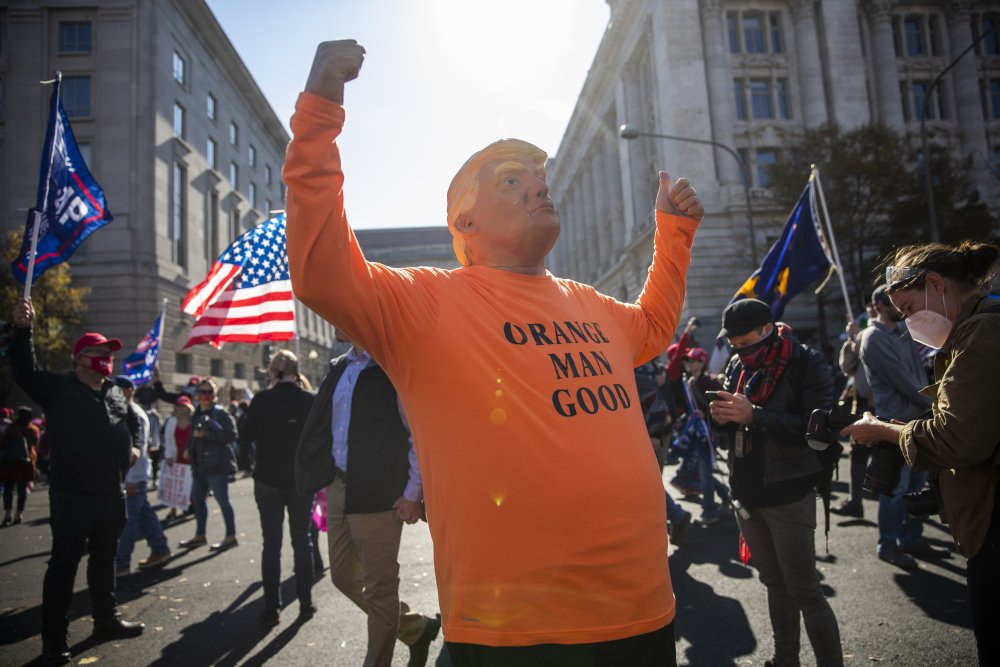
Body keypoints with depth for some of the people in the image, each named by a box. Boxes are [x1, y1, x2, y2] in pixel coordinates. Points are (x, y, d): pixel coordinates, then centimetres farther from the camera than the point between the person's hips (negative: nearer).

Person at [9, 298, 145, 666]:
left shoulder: (115, 392, 11)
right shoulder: (58, 388, -7)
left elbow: (133, 421, 29)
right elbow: (24, 372, -24)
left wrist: (133, 446, 13)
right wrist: (22, 329, -34)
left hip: (111, 494, 6)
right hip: (72, 495, -6)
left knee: (104, 559, 17)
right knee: (64, 563, -1)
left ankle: (106, 618, 31)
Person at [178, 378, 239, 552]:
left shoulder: (220, 412, -9)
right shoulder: (196, 414, 14)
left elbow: (231, 436, -18)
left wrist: (207, 434, -21)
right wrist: (190, 448, 12)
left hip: (217, 464, -9)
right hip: (199, 464, 9)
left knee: (222, 499, -5)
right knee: (198, 499, 15)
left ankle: (231, 537, 2)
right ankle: (200, 535, 28)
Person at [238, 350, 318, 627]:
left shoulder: (261, 401, -9)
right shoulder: (310, 401, -8)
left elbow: (244, 440, -4)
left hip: (269, 479, -1)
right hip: (302, 479, 1)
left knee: (271, 543, 7)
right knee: (302, 540, 12)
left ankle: (271, 607, 9)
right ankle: (305, 603, 17)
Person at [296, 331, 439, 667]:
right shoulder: (340, 368, 12)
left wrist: (413, 494, -15)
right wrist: (327, 480, 14)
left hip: (378, 494, -9)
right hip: (338, 488, 9)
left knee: (379, 588, 5)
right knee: (345, 577, 17)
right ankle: (417, 629, 34)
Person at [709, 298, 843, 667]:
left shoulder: (805, 363, -10)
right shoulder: (736, 366, 9)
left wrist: (754, 415, -27)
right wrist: (722, 417, -6)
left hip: (788, 495, -6)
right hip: (746, 492, 6)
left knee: (804, 589, -1)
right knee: (774, 582, 16)